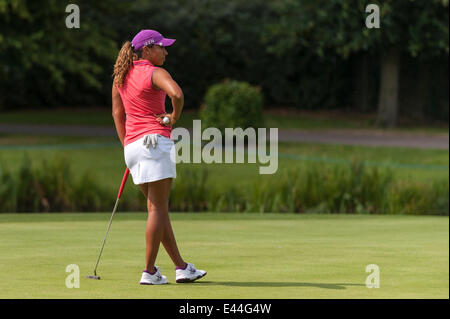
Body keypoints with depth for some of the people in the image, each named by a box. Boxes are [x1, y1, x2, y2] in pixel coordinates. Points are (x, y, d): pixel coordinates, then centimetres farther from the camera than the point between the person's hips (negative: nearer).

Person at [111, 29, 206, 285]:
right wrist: (174, 117, -10)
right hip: (155, 140, -8)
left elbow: (117, 113, 17)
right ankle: (149, 272, -4)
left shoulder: (122, 76, 14)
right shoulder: (155, 73, -10)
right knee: (158, 209, -3)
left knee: (159, 208, 11)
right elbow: (177, 94, -28)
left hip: (132, 145, 8)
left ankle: (181, 268, 15)